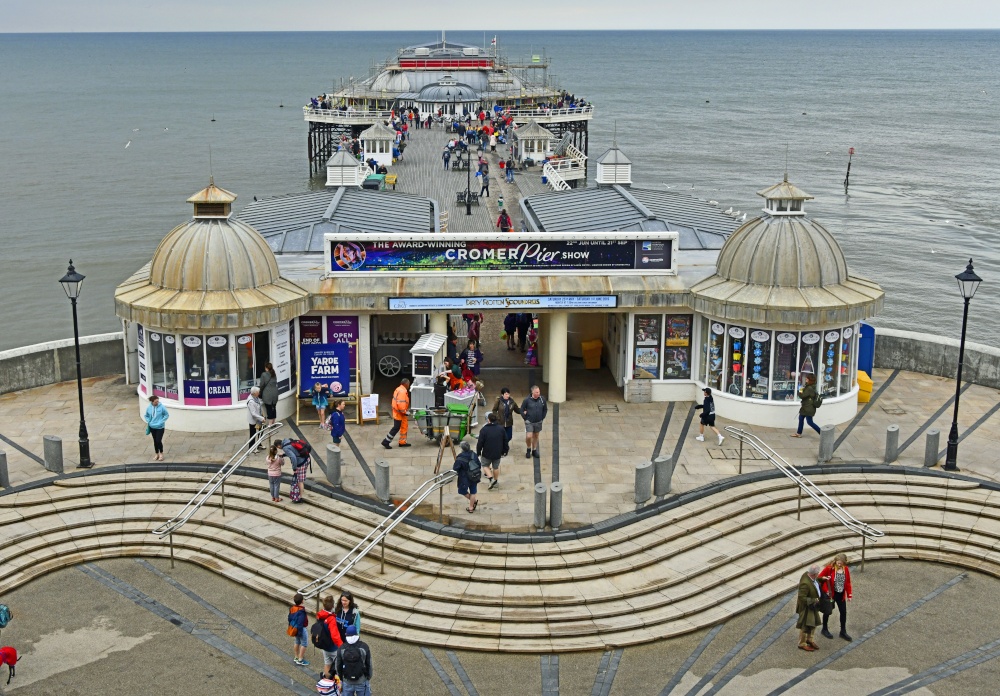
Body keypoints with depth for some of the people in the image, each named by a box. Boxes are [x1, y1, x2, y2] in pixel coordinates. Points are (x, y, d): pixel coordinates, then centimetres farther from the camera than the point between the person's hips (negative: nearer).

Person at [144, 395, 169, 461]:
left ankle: (161, 454, 14)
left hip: (160, 427, -3)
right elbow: (146, 416, 11)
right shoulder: (149, 408, -6)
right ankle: (156, 454, 28)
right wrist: (148, 421, -4)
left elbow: (167, 415, -5)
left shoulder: (162, 407, -15)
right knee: (155, 441, 13)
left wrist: (161, 421, -14)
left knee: (158, 441, -7)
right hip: (152, 427, 3)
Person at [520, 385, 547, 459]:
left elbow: (545, 409, 8)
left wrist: (542, 418, 4)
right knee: (528, 436, -11)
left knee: (536, 436, 15)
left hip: (538, 422, 3)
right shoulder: (527, 400, -16)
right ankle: (529, 449, 16)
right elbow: (522, 410, -5)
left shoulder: (542, 399, -8)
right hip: (529, 422, -3)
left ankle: (534, 450, 32)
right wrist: (525, 418, -6)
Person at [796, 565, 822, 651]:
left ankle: (809, 639, 44)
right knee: (805, 626, 8)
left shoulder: (808, 574, -11)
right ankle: (802, 644, 26)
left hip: (812, 606, 9)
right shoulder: (805, 583, -37)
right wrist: (814, 601, -25)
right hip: (806, 607, -9)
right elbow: (802, 597, -31)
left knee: (813, 623, 24)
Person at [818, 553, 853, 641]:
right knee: (828, 611, 11)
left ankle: (843, 632, 23)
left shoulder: (846, 569, -5)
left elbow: (848, 582, 3)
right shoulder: (829, 568, -19)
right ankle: (825, 629, 30)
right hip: (831, 594, -4)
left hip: (841, 595, 4)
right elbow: (820, 577, -14)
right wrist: (826, 590, -18)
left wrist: (849, 595, 3)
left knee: (843, 612, 9)